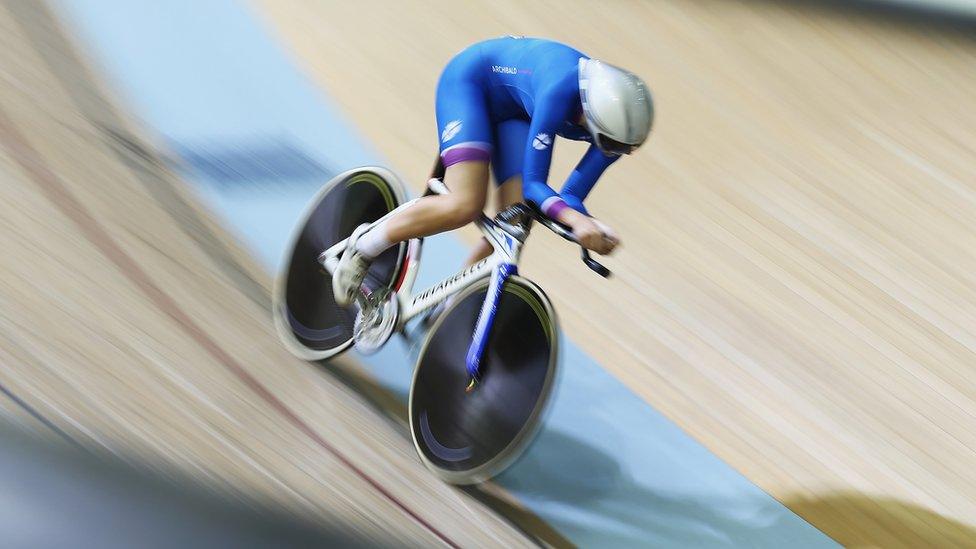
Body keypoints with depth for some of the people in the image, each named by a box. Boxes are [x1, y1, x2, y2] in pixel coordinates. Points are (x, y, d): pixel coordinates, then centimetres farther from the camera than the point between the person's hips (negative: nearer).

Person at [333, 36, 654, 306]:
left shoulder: (618, 117, -19)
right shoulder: (562, 91, -39)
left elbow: (570, 198, -15)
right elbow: (534, 182, -34)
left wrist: (592, 230, -35)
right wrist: (576, 219, -51)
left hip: (512, 109, 7)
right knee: (465, 205, -26)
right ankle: (365, 245, -3)